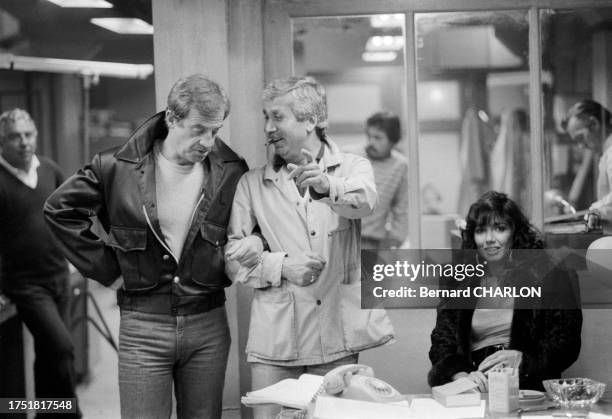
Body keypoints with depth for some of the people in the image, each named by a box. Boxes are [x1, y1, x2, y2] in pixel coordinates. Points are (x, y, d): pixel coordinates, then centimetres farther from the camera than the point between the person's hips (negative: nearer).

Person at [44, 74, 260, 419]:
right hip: (143, 325, -2)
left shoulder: (231, 172, -2)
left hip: (208, 325, 2)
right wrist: (106, 268, -2)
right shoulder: (118, 168, -6)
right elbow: (60, 209, 1)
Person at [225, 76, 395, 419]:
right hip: (275, 340, 1)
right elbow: (232, 254, 2)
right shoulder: (253, 184, 9)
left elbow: (364, 200, -19)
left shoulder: (353, 167, 5)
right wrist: (281, 265, -13)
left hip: (338, 335, -1)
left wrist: (327, 187, -39)